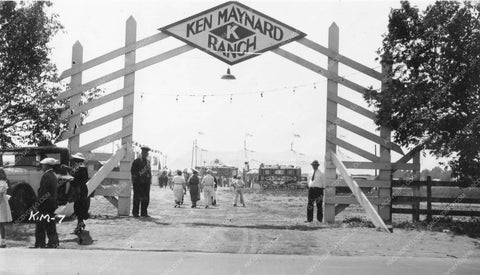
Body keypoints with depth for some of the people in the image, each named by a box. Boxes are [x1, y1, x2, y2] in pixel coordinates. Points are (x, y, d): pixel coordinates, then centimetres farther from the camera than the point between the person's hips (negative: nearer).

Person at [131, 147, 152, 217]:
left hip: (146, 182, 5)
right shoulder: (136, 161, 1)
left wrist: (150, 179, 11)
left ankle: (144, 213, 8)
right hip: (138, 182, -5)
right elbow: (132, 171, -2)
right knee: (137, 198, -2)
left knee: (146, 198, 2)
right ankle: (135, 212, 4)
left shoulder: (148, 162, 18)